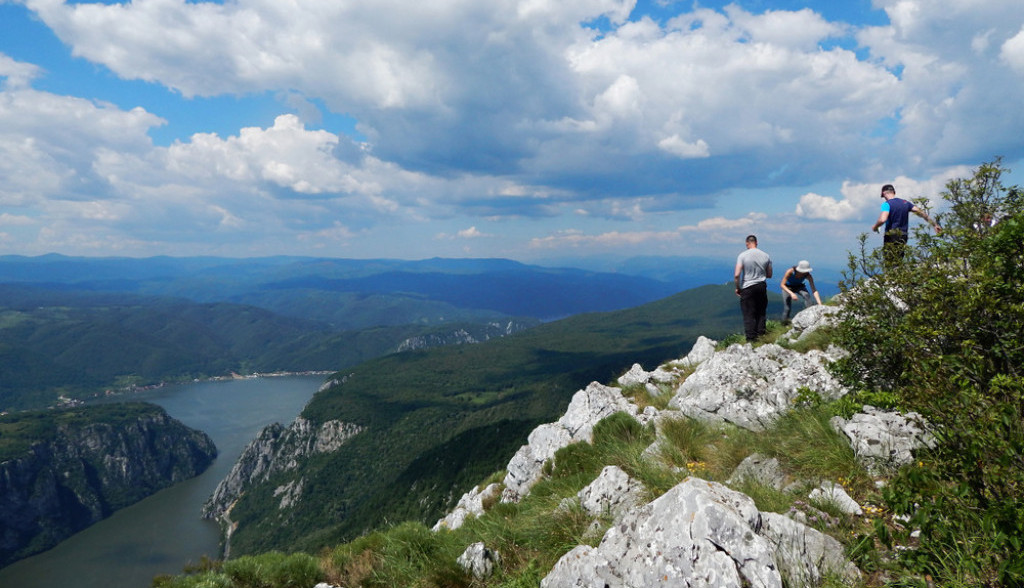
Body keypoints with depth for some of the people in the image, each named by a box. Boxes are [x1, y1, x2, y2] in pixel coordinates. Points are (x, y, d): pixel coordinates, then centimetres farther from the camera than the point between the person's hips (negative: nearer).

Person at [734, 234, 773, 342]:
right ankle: (760, 334, 23)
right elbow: (769, 275, 10)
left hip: (747, 287, -4)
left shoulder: (743, 255, -11)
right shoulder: (765, 256, 2)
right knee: (761, 312, 16)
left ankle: (751, 338, 2)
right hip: (762, 286, 4)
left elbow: (736, 275, -16)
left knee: (749, 314, 1)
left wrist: (737, 288, -3)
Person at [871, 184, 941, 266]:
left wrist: (875, 227, -4)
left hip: (891, 236, -7)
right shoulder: (905, 203, 12)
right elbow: (921, 212, 11)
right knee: (898, 262, 13)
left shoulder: (886, 204, -8)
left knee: (890, 264, -8)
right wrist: (934, 224, 17)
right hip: (903, 237, 7)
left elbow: (882, 220, -24)